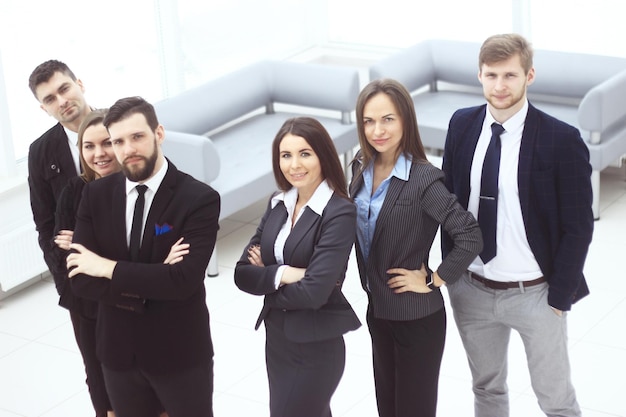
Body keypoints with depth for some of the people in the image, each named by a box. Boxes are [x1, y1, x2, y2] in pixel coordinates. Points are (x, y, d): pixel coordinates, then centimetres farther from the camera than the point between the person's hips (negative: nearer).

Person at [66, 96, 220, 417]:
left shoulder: (200, 199, -15)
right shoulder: (95, 195, -2)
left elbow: (185, 279, -26)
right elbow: (80, 278, -8)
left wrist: (110, 269, -18)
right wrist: (149, 290, -19)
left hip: (181, 353, -4)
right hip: (118, 351, 4)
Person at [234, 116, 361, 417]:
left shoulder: (340, 214, -16)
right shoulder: (277, 204, 4)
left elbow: (314, 291, -23)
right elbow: (243, 273, 0)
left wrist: (266, 277, -7)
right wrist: (282, 274, -19)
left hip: (317, 348, -6)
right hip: (276, 339, 7)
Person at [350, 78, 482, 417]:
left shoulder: (423, 180, -22)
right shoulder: (362, 166, -1)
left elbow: (470, 237, -26)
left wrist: (433, 280, -18)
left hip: (416, 317, -6)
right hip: (377, 310, 7)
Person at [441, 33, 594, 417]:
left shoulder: (562, 140, -17)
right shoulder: (462, 125, -3)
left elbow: (578, 227, -12)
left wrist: (559, 297, -11)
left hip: (534, 295, -4)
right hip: (471, 290, 4)